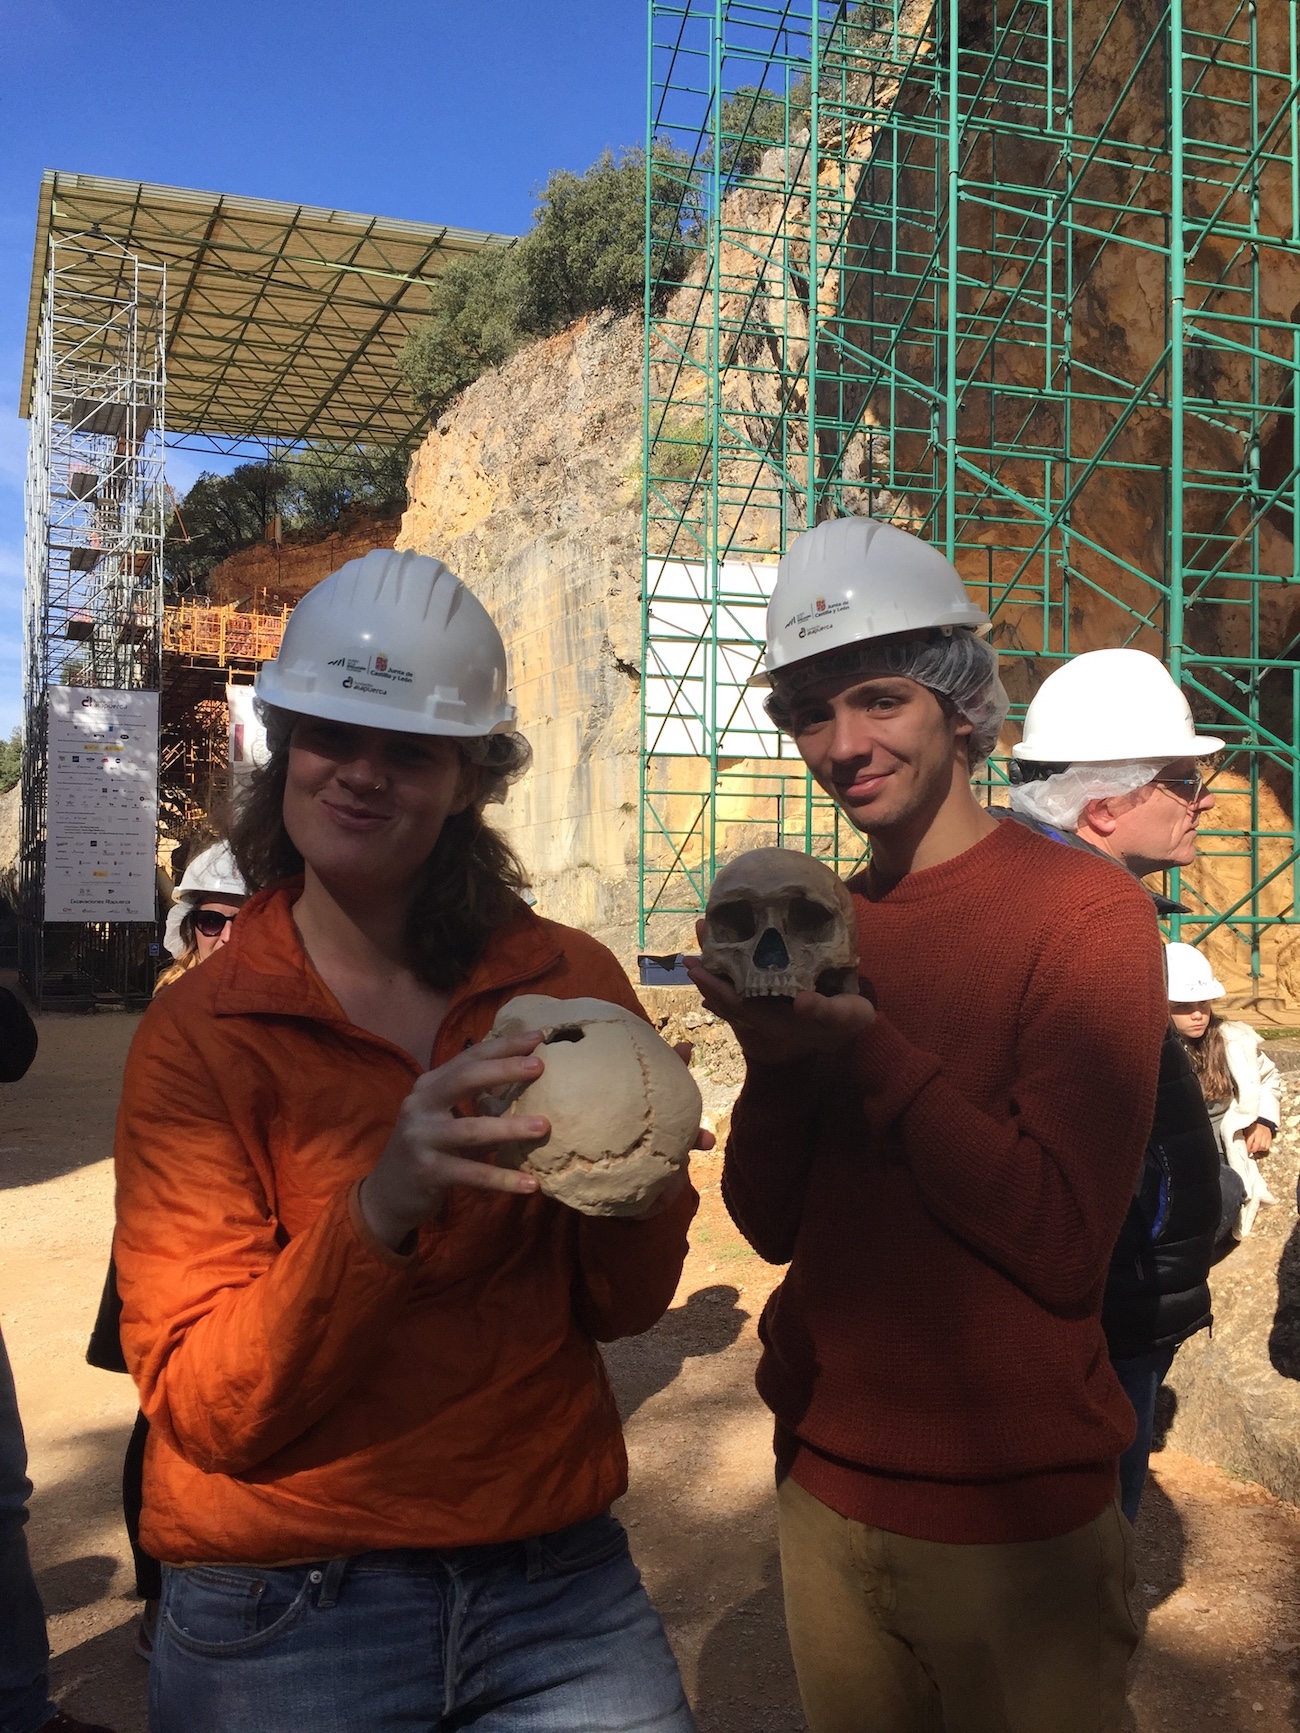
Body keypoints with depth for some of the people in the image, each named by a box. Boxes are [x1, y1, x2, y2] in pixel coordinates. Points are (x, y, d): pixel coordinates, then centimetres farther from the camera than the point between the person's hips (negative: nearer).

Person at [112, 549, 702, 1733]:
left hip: (561, 1588, 2)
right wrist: (381, 1210, -30)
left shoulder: (570, 982, -4)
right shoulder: (195, 1036, -11)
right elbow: (203, 1410, -15)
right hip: (282, 1612, -1)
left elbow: (623, 1307, 0)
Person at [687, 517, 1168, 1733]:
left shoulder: (1087, 914, -15)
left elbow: (1065, 1245, -21)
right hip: (822, 1482, 6)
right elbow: (774, 1225, 1)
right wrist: (774, 1053, -17)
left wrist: (864, 1046, -24)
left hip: (1010, 1520, -5)